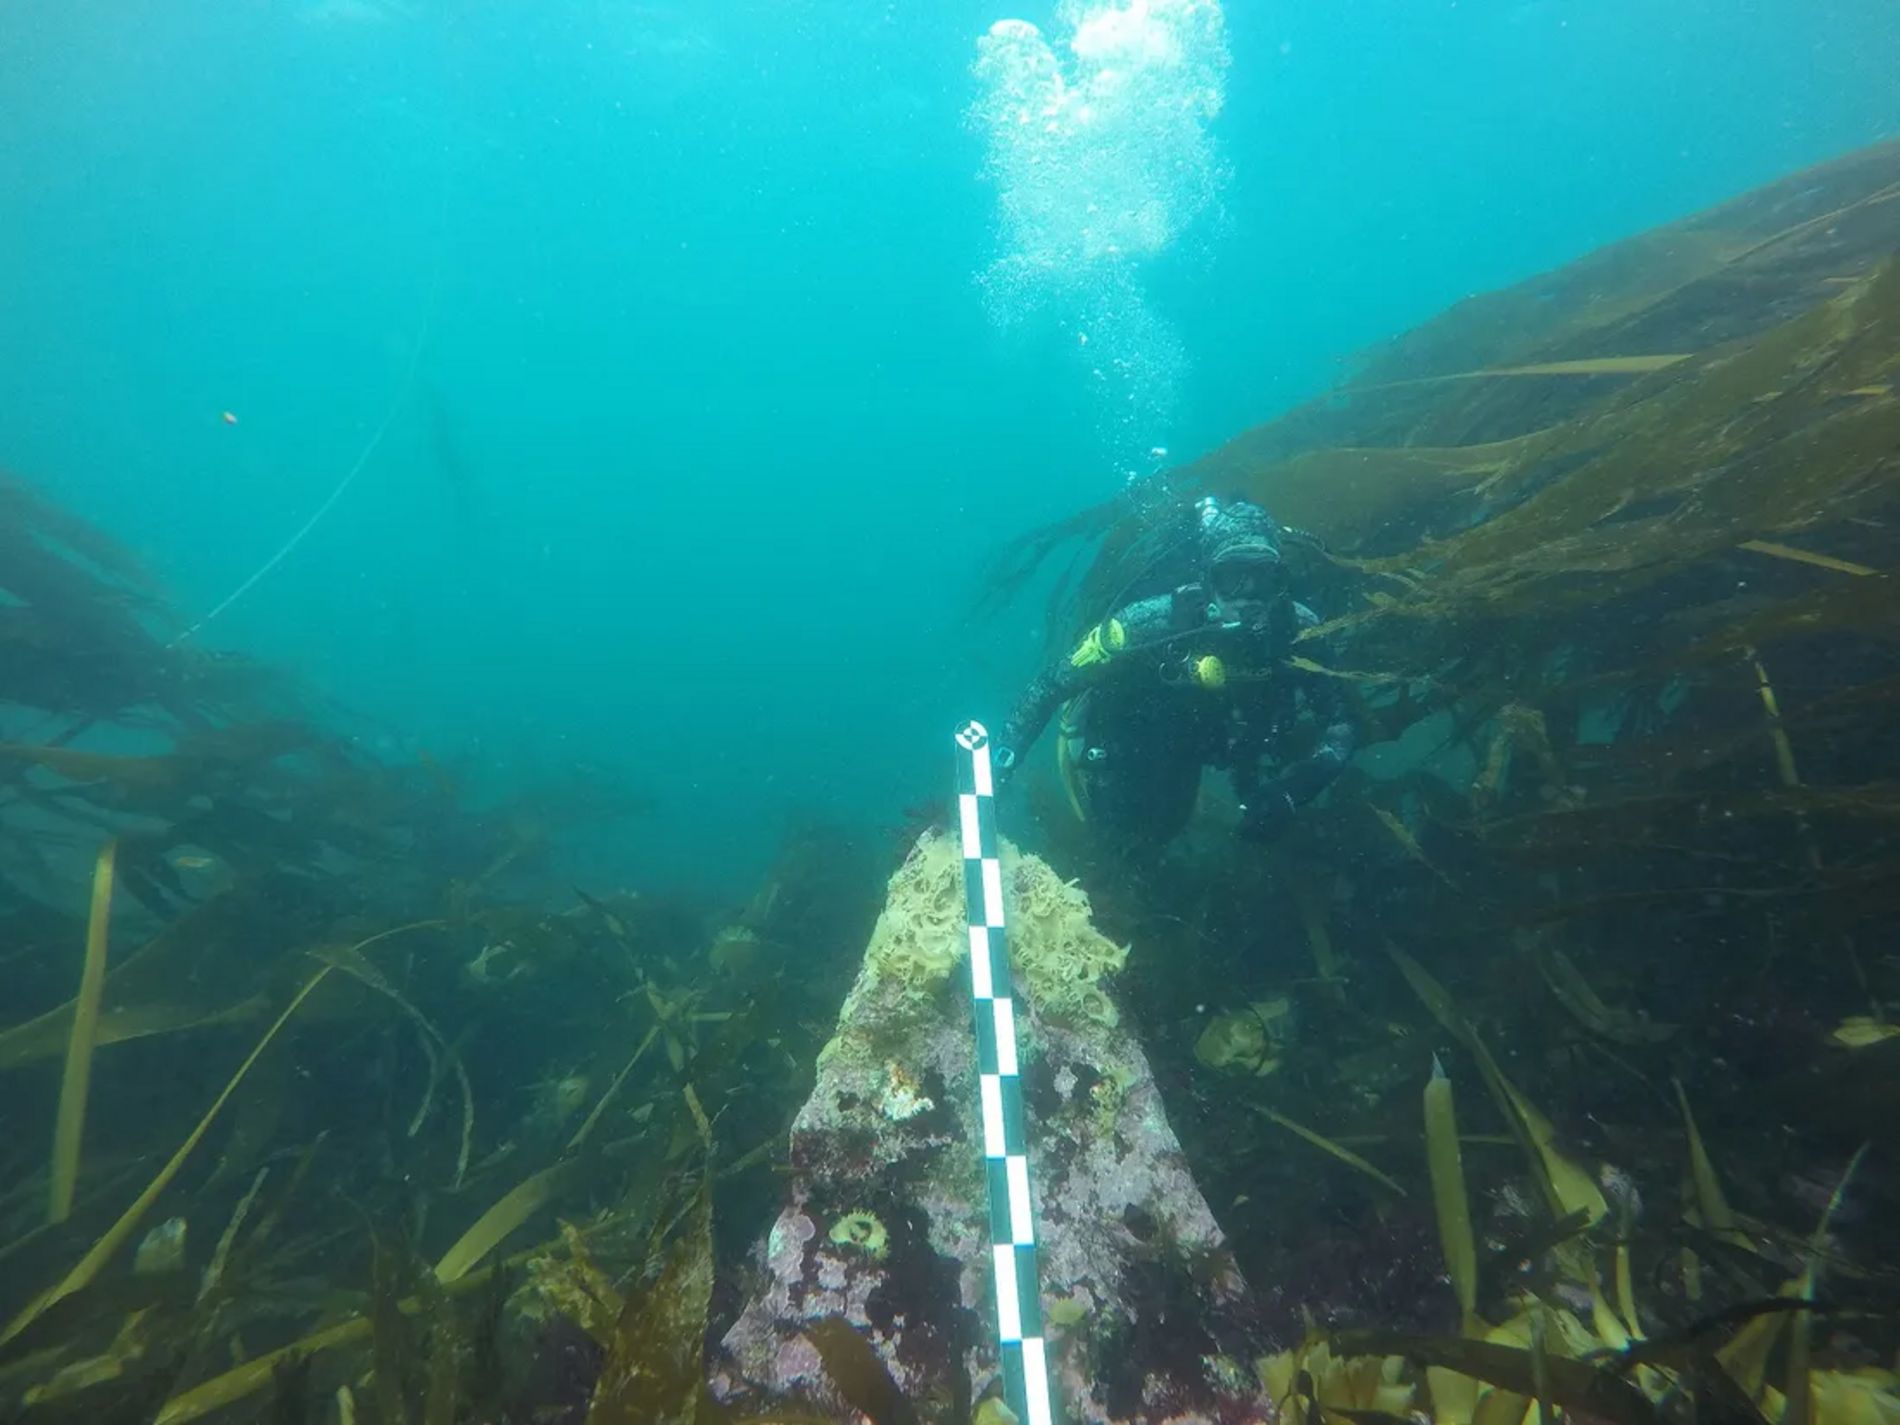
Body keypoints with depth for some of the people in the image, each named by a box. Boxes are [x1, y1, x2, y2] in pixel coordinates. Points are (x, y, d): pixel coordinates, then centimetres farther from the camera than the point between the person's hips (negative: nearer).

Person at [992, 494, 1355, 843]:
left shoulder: (1299, 630, -31)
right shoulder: (1157, 621, -41)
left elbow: (1339, 724, -26)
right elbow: (1056, 680, -33)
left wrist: (1290, 792, -43)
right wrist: (1004, 755, -37)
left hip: (1201, 735, 4)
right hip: (1128, 728, -4)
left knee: (1162, 827, 22)